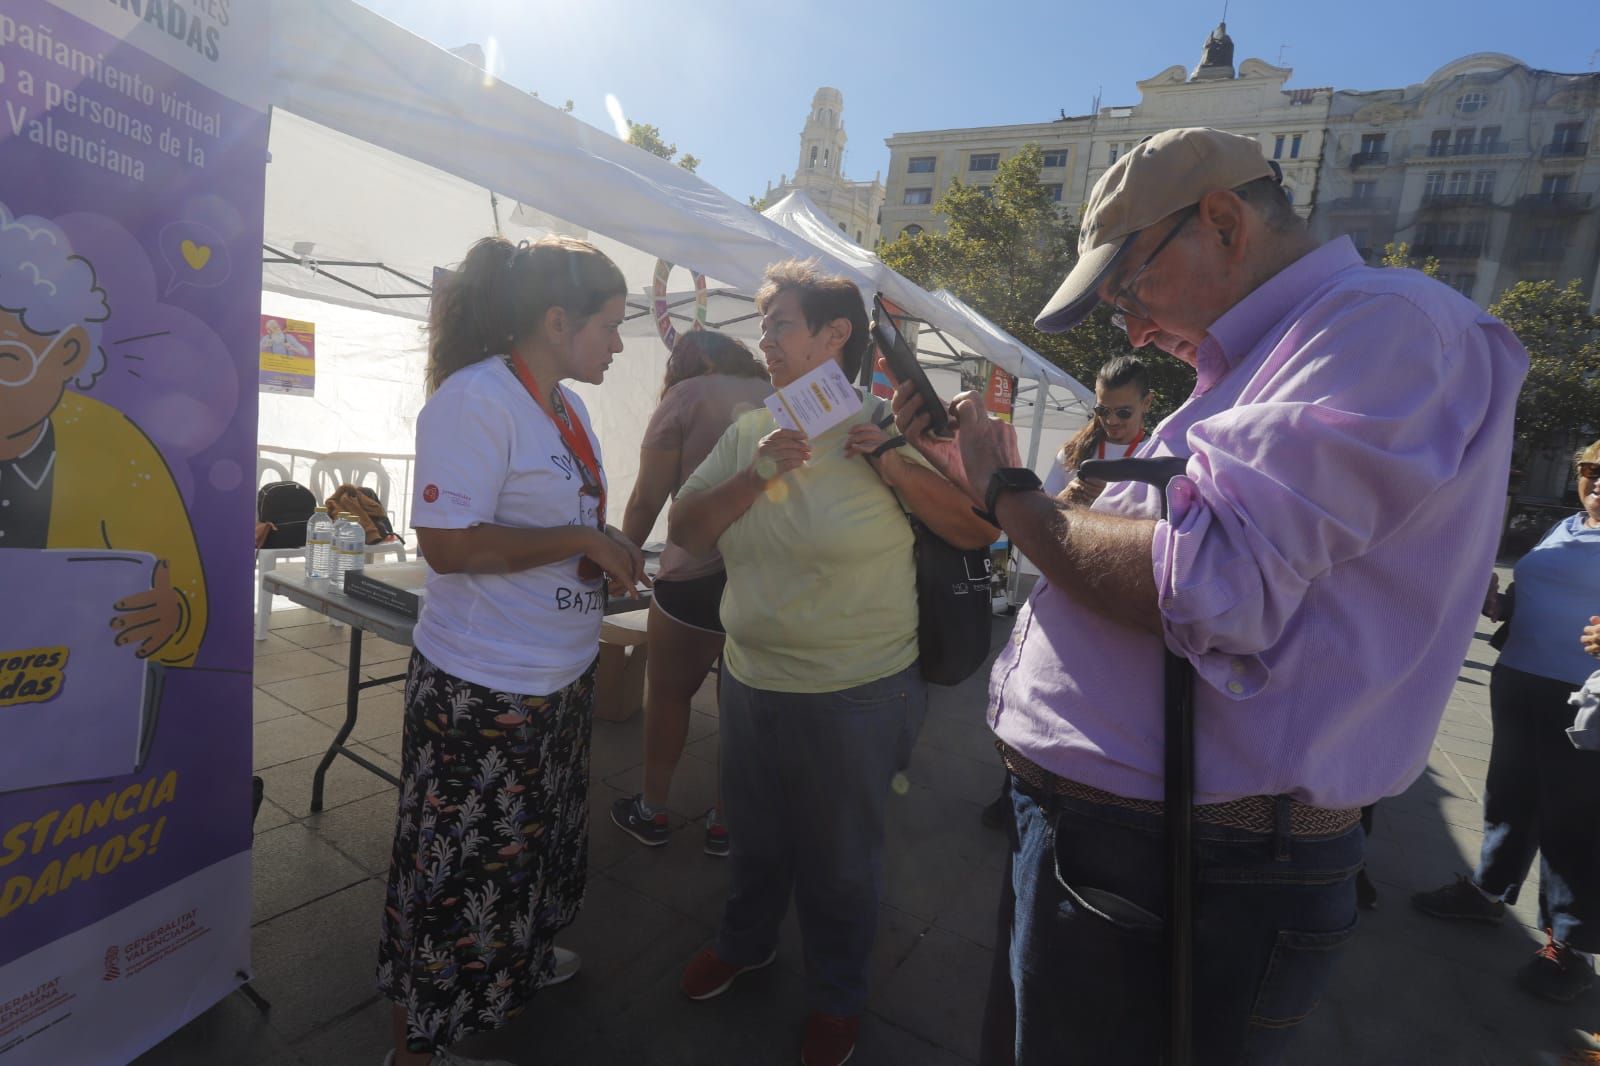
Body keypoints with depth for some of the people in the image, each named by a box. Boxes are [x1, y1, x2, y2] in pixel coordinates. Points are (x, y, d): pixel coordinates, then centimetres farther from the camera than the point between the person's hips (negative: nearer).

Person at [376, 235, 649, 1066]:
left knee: (533, 835, 27)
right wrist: (586, 540, -23)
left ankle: (517, 954, 54)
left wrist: (614, 560, 2)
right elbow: (447, 543, -26)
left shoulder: (567, 405, 7)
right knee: (461, 862, 10)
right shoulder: (475, 400, -20)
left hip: (560, 673, 9)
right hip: (484, 687, -9)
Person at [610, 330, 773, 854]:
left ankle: (652, 810, 32)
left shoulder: (685, 395, 1)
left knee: (668, 691, 17)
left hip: (697, 576, -3)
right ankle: (725, 820, 30)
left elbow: (647, 500, 0)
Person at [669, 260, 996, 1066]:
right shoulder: (749, 431, 1)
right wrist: (757, 474, -18)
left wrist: (889, 459, -23)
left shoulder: (887, 428, -12)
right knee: (754, 836, 26)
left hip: (856, 695, -4)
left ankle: (837, 997, 44)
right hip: (749, 678, 5)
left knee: (839, 860, 16)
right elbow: (685, 533, -4)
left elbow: (980, 531, -14)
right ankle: (745, 941, 55)